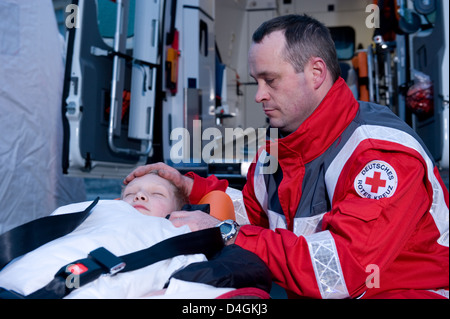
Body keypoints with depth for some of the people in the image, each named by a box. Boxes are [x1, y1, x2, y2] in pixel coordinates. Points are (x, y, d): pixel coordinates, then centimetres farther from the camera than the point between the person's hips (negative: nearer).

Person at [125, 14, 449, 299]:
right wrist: (191, 187, 4)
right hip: (311, 295, 7)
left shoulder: (384, 150, -21)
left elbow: (342, 269, -29)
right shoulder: (276, 146, 5)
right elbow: (254, 210, 21)